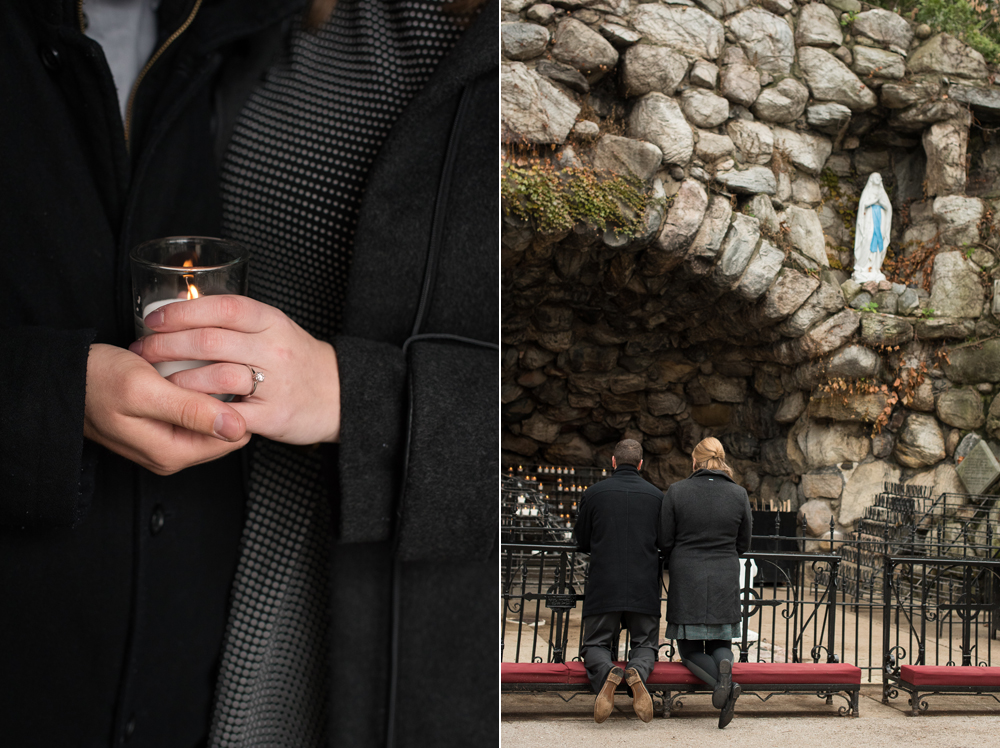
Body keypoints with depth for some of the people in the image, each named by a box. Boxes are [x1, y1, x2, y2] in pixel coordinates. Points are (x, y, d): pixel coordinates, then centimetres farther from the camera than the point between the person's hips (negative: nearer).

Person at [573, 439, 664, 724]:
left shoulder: (595, 493, -1)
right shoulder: (656, 495, 3)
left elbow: (581, 541, 9)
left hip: (603, 585, -1)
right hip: (644, 587, 1)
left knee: (594, 645, 12)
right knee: (645, 644, 15)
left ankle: (606, 673, -23)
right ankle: (637, 672, -21)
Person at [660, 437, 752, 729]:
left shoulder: (675, 492, -7)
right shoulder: (739, 494, -1)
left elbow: (665, 542, -4)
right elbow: (743, 545, 7)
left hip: (686, 581, -2)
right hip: (725, 582, 2)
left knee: (690, 650, 9)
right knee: (721, 643, 17)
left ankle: (721, 683, -21)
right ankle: (725, 664, -19)